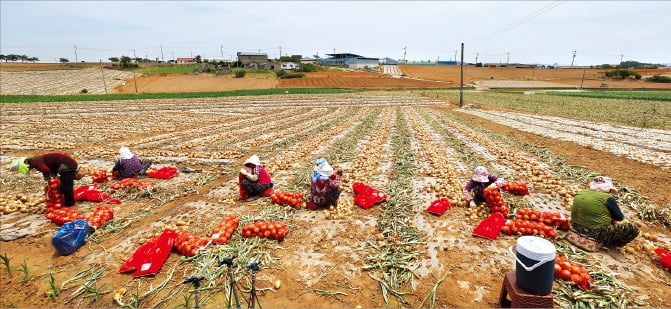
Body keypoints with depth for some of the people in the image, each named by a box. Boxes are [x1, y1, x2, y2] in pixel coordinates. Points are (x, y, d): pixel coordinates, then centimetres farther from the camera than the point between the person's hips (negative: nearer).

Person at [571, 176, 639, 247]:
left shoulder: (579, 193, 6)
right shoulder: (608, 198, -11)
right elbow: (619, 217, 0)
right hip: (596, 235, -8)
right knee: (633, 229, 0)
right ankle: (609, 243, 10)